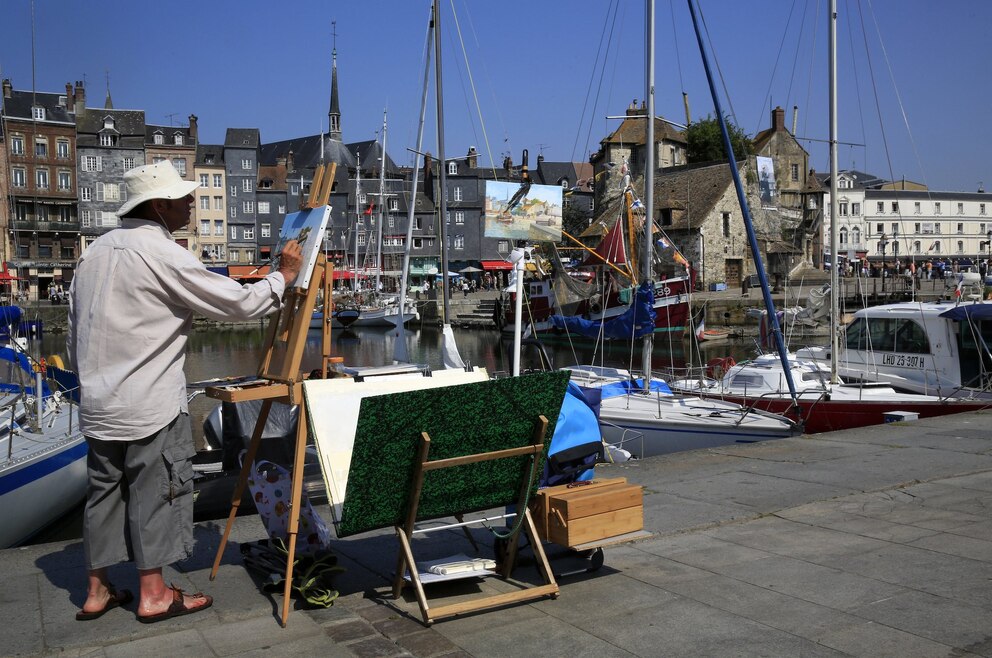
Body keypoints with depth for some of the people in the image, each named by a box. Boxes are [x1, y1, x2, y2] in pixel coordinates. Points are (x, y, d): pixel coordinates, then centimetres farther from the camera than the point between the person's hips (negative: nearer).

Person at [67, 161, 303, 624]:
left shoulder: (95, 251, 11)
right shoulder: (162, 253, -14)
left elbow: (74, 335, 15)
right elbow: (239, 303, -13)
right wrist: (283, 275, 0)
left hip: (99, 403, 8)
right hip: (150, 404, -8)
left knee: (105, 490, 14)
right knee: (155, 491, 3)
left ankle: (97, 591, 23)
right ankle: (153, 594, 12)